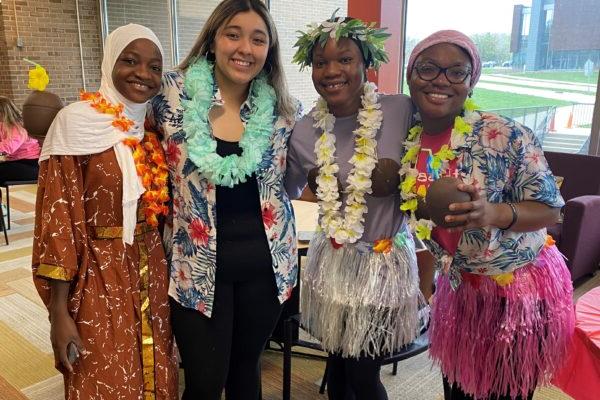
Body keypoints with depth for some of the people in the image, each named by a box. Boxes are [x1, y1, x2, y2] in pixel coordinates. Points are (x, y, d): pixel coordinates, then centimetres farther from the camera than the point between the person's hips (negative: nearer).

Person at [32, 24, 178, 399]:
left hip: (152, 272, 5)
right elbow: (58, 220, -13)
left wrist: (171, 271, 12)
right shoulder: (77, 122, -12)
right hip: (100, 278, -5)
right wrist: (59, 312, -13)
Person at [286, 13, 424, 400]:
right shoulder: (304, 131, -3)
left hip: (385, 262, -3)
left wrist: (397, 177, -12)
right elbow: (287, 192, 12)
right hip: (332, 261, 3)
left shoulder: (402, 111, -14)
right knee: (338, 364, 19)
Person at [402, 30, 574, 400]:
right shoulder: (407, 144, -6)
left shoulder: (507, 137, -23)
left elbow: (549, 209, -18)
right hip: (459, 287, 5)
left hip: (522, 291, -4)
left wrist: (492, 213, -35)